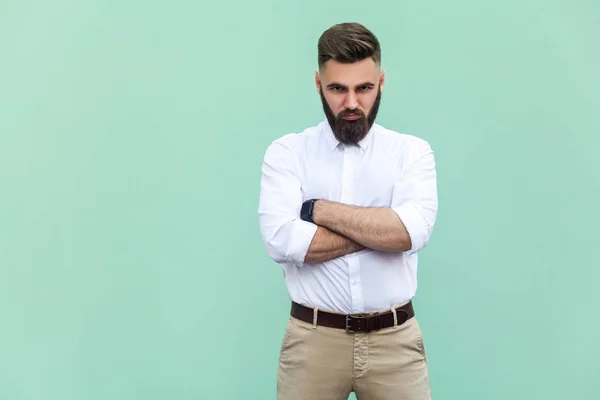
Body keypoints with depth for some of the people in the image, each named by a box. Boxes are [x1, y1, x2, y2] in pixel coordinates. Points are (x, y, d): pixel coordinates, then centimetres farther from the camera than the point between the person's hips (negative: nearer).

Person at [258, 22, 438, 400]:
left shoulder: (413, 151, 1)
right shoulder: (287, 152, -1)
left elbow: (413, 229, -17)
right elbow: (281, 240, -17)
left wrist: (319, 210, -14)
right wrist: (382, 229, -13)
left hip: (395, 340, 1)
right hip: (313, 339, 0)